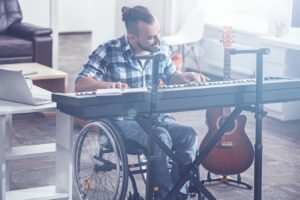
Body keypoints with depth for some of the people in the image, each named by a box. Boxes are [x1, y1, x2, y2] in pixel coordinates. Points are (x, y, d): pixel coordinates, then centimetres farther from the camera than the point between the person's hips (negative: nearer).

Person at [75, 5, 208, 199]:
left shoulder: (162, 49, 4)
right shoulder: (108, 52, -12)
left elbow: (170, 76, 22)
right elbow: (80, 84, -18)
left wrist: (185, 77, -2)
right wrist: (108, 85, -38)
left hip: (156, 116, 5)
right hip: (123, 120, -5)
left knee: (189, 134, -25)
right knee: (160, 137, -34)